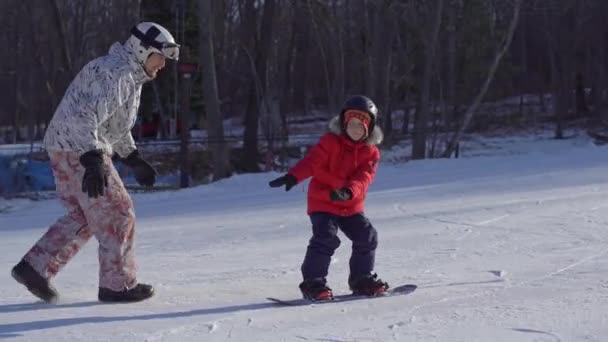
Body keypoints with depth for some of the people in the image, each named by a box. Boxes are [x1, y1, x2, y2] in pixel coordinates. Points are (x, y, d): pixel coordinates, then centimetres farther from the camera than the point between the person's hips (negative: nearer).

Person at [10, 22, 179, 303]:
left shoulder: (131, 77, 17)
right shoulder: (117, 74, -17)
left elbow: (116, 123, 28)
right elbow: (87, 117, -27)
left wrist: (133, 159, 25)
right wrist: (93, 161, -33)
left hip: (66, 151, 10)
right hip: (79, 150, -10)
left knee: (82, 217, 15)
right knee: (117, 214, -2)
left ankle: (35, 267, 12)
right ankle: (118, 284, 6)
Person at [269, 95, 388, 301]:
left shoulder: (371, 152, -1)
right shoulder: (330, 142, -8)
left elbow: (364, 177, -16)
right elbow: (312, 162, -20)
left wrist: (348, 192, -37)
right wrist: (293, 177, -39)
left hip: (351, 205, 4)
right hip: (322, 201, -4)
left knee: (367, 237, 0)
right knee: (326, 238, -21)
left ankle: (361, 279, 20)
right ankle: (312, 282, -12)